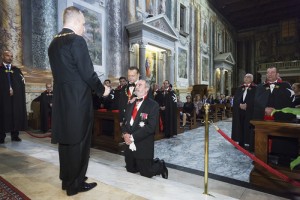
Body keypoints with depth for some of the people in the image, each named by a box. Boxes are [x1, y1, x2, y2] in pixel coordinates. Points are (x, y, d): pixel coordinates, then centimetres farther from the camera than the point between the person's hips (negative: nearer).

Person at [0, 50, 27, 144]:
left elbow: (22, 82, 6)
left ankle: (15, 135, 8)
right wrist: (8, 90, -11)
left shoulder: (16, 70, 14)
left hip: (16, 97, 2)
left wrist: (13, 89, -6)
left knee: (16, 114, 2)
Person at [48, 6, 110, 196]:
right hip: (78, 100, -8)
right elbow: (88, 72, -16)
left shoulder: (54, 42, 13)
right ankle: (75, 184, 18)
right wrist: (102, 89, 0)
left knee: (65, 140, 16)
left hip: (61, 99, 9)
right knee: (79, 141, 4)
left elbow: (63, 72, 15)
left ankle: (67, 180, 31)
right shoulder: (77, 40, -12)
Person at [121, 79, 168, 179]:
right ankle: (153, 162, 39)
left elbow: (151, 126, -19)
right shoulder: (130, 104, 12)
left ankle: (160, 165, 35)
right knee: (130, 171, 17)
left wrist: (133, 137, -20)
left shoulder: (153, 105, -11)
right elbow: (125, 121, 11)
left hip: (143, 147, -6)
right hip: (129, 146, 7)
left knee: (146, 174, 4)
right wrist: (125, 133, -9)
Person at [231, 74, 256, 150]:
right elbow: (235, 99, 7)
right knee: (240, 127, 7)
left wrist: (246, 105, -17)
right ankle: (241, 143, 17)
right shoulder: (239, 88, 15)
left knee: (249, 128, -4)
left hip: (250, 111, -4)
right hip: (239, 111, 5)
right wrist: (240, 105, -10)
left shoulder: (255, 88, 1)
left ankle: (251, 145, 3)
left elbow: (254, 99, -10)